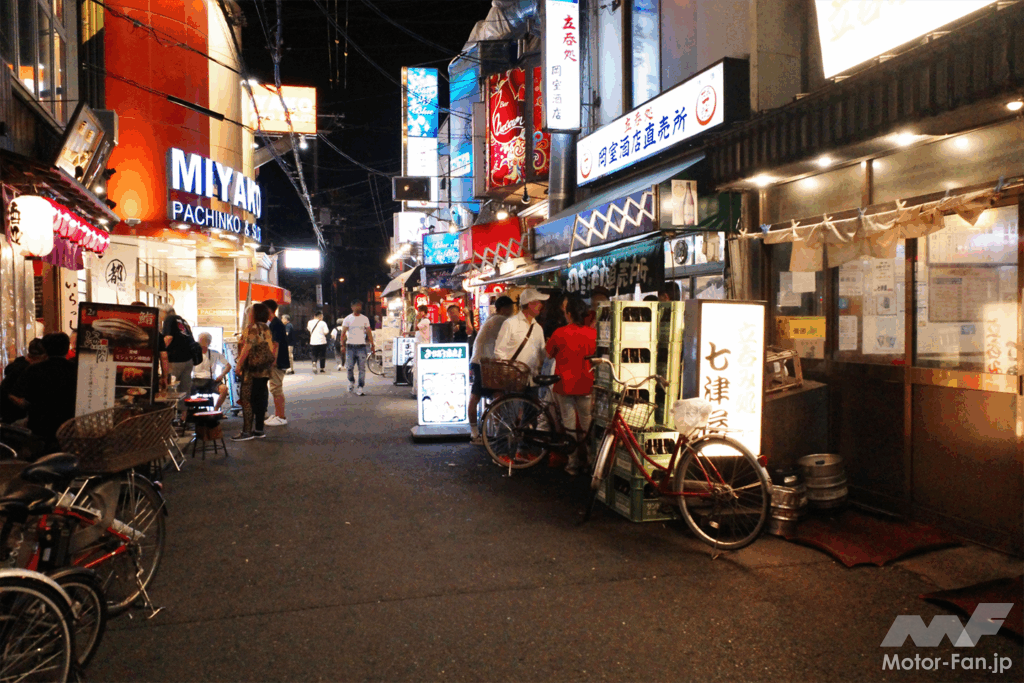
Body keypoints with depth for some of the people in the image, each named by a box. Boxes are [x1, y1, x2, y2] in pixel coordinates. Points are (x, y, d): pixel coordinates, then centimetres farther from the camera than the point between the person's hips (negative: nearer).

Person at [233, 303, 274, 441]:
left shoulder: (251, 328, -12)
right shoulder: (267, 329, 13)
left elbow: (247, 348, -17)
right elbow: (272, 348, 15)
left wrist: (239, 365, -12)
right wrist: (270, 365, 21)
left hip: (252, 369, -8)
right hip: (265, 370, 8)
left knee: (247, 399, -5)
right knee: (260, 398, 10)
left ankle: (247, 431, -5)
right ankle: (259, 429, 14)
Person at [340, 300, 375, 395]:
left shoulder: (365, 319, 10)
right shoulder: (348, 319, 6)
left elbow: (369, 332, 11)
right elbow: (343, 333, 2)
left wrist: (372, 345, 5)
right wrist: (342, 345, -9)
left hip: (361, 346, 1)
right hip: (350, 346, 0)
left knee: (362, 368, -4)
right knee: (349, 367, 2)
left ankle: (360, 388, 0)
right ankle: (351, 382, 30)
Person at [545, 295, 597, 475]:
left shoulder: (560, 333, -11)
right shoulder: (593, 333, -7)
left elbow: (548, 354, 4)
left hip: (564, 385, -1)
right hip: (586, 386, 1)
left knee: (569, 426, 9)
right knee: (587, 425, 14)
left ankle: (573, 464, 15)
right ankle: (588, 462, 23)